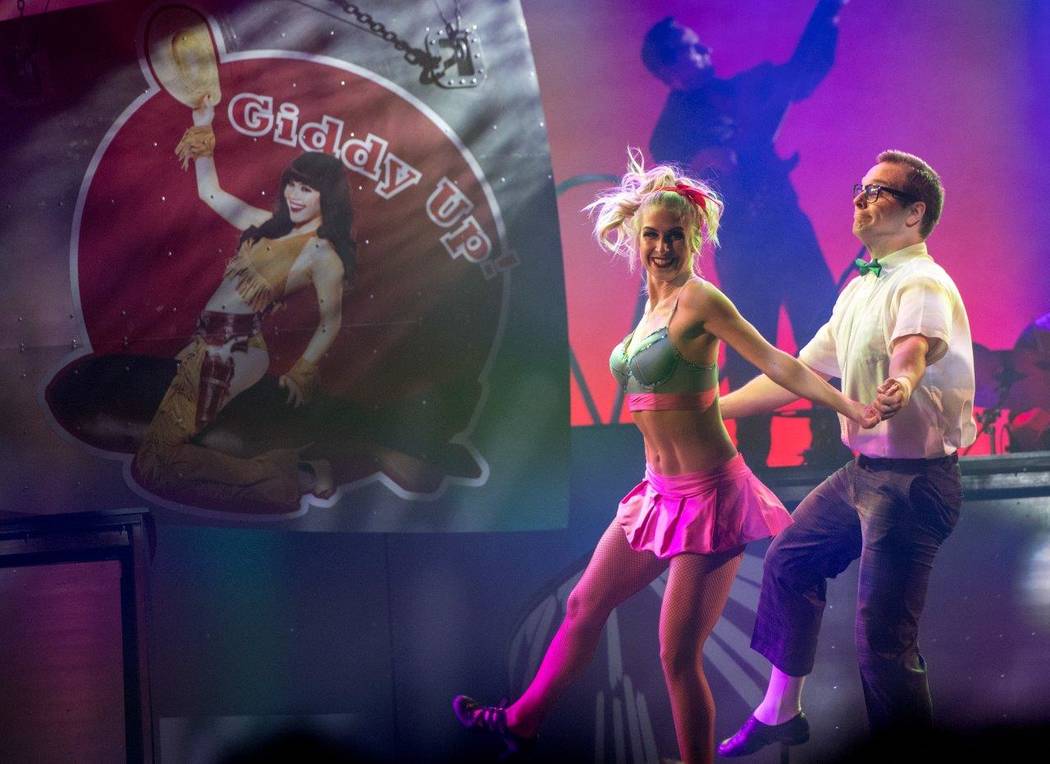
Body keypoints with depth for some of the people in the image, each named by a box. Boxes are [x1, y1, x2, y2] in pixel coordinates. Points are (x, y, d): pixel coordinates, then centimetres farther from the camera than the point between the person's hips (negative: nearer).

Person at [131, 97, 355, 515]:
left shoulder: (323, 254, -8)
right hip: (206, 344, 9)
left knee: (155, 463, -15)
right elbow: (210, 193, 24)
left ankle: (291, 479, -13)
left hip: (233, 353, -9)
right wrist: (203, 129, 17)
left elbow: (330, 321, -7)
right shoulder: (269, 224, 15)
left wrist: (302, 373, -16)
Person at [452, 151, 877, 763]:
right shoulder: (654, 303, 10)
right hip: (660, 491, 9)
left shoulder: (698, 299, -14)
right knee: (586, 605, 20)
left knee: (678, 655, -5)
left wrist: (849, 407, -30)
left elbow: (775, 361, -21)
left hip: (708, 494, -9)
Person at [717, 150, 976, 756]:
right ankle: (780, 713, 35)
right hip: (863, 472, 10)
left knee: (883, 638, -10)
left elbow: (913, 345, -39)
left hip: (913, 483, -10)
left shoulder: (923, 285, -16)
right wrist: (711, 409, 19)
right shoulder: (860, 291, 14)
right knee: (789, 560, 21)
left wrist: (900, 383, -62)